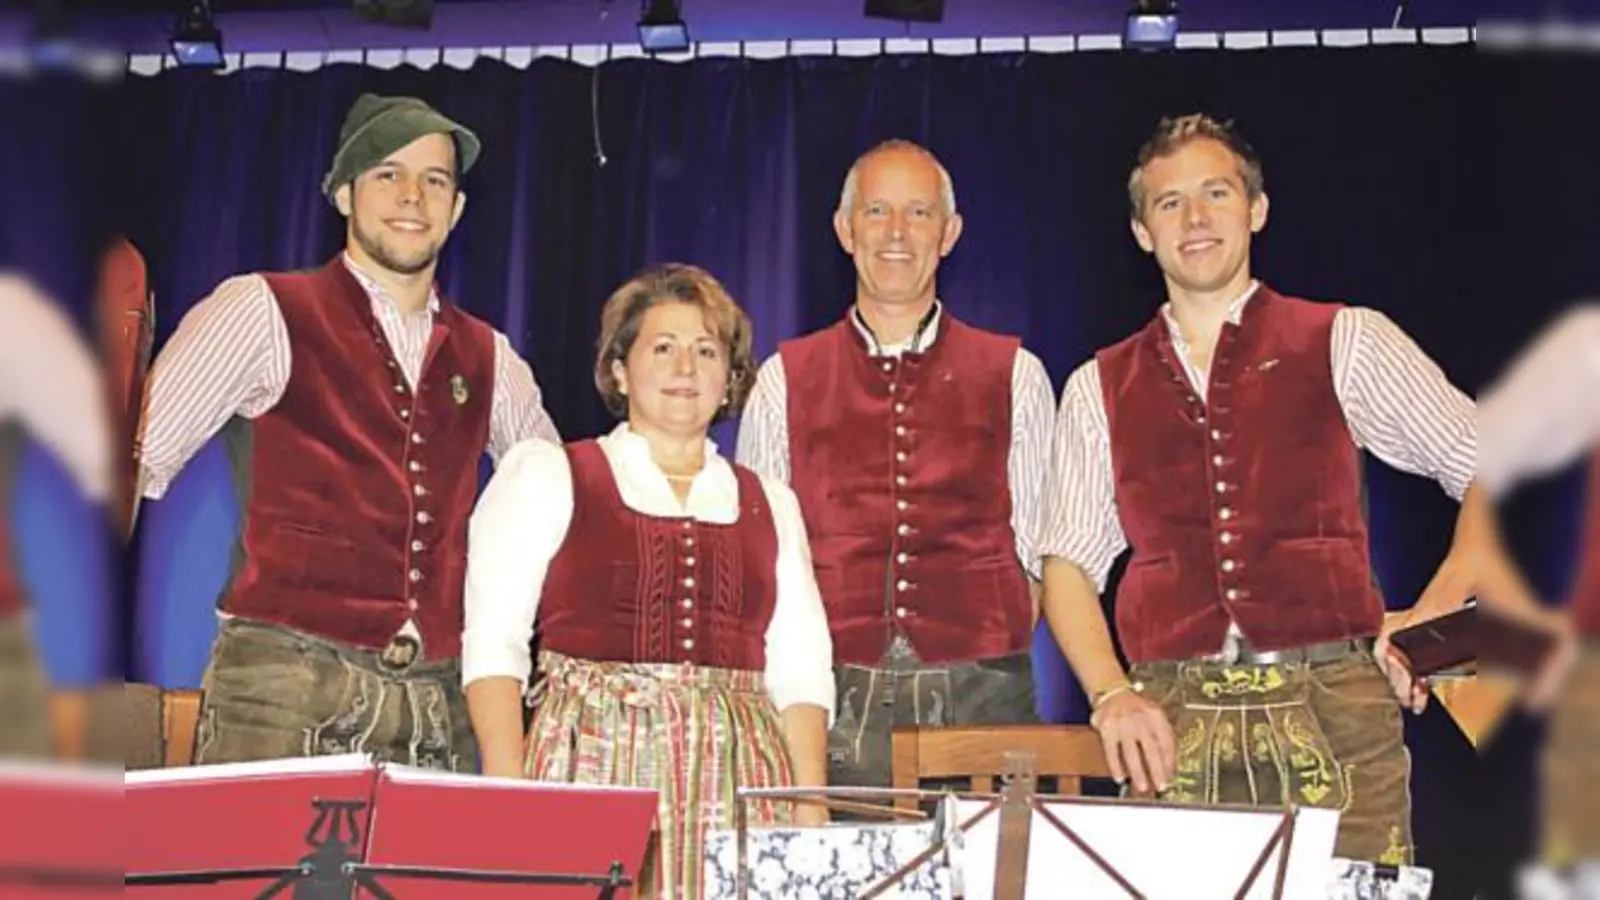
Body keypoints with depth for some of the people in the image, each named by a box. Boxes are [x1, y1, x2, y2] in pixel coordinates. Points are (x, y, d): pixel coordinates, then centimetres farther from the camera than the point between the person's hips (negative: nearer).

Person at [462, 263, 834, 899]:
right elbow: (492, 644, 0)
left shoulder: (770, 505, 18)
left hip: (735, 788, 3)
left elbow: (799, 671, 13)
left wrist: (812, 807, 0)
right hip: (591, 769, -2)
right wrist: (508, 796, -12)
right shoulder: (544, 475, 8)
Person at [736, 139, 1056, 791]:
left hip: (977, 696, 0)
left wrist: (997, 652, -3)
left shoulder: (1015, 377, 10)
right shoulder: (784, 381, 10)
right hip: (833, 702, 0)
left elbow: (1037, 549, 10)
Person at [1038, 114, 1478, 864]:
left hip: (1333, 709, -1)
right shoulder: (1099, 388, 14)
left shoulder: (1344, 343, 9)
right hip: (1172, 724, 1)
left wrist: (1432, 616, -3)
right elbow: (1069, 563, 12)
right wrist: (1110, 693, -3)